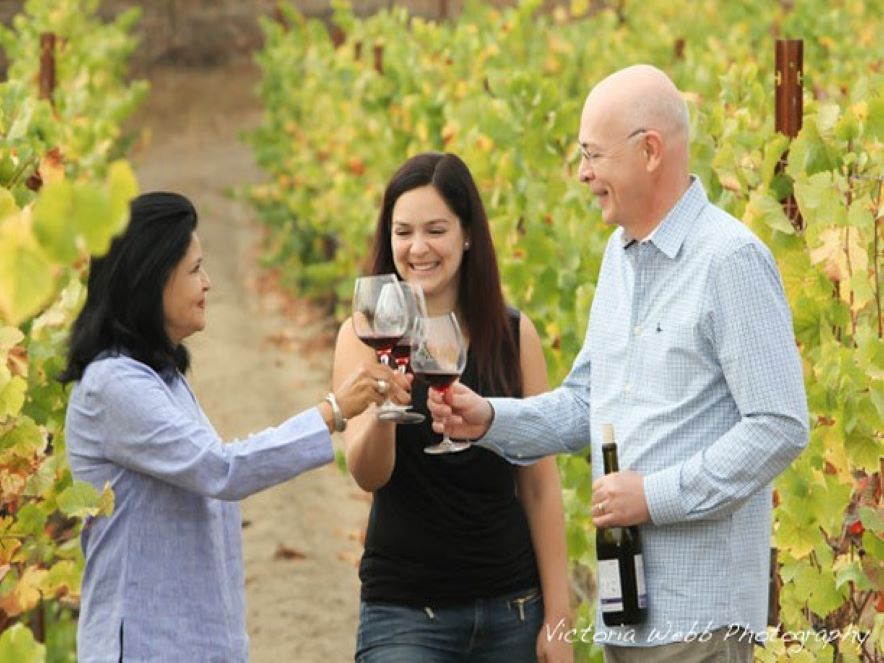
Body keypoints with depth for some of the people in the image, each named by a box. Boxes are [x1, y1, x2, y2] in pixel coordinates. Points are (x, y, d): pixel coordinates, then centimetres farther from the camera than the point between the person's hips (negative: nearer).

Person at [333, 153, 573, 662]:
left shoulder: (514, 335, 2)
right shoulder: (366, 335, -2)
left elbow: (541, 485, 4)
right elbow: (367, 475, -14)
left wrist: (558, 617, 1)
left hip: (510, 608, 2)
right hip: (405, 612, -2)